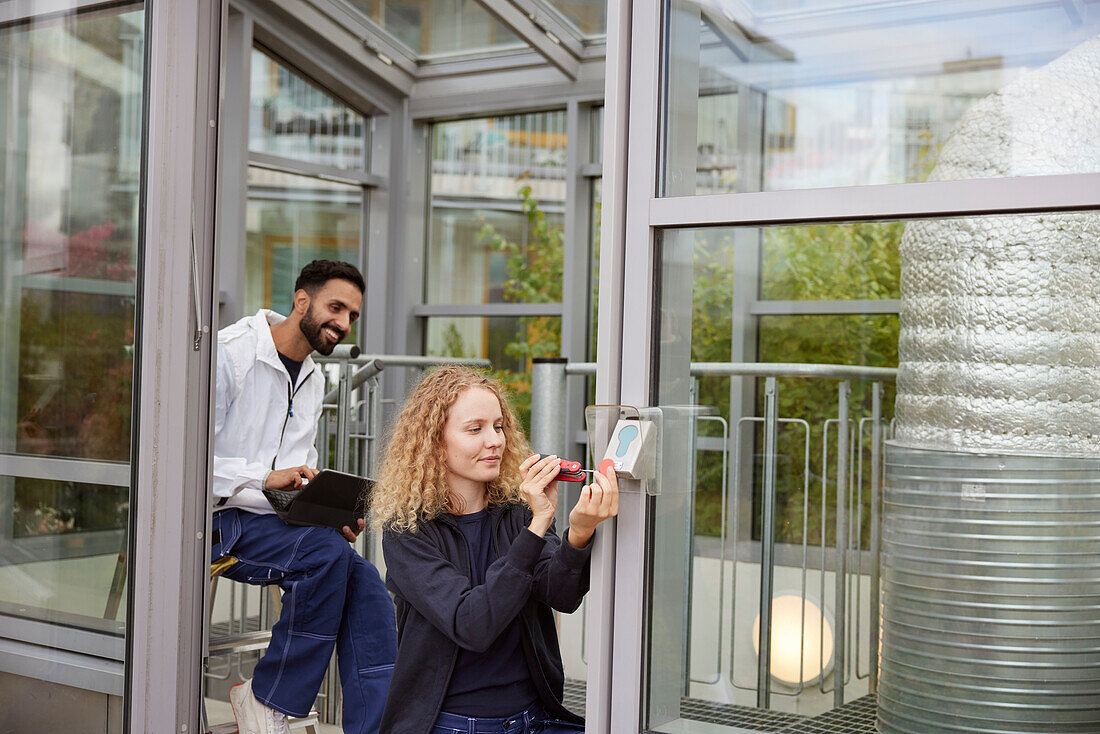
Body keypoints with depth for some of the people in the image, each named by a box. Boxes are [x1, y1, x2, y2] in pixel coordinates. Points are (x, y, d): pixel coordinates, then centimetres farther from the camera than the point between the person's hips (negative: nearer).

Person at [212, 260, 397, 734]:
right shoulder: (230, 353, -9)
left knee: (365, 585, -17)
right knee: (325, 551, -30)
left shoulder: (313, 379, 17)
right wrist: (265, 478, -26)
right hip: (218, 519, -7)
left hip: (278, 521, 7)